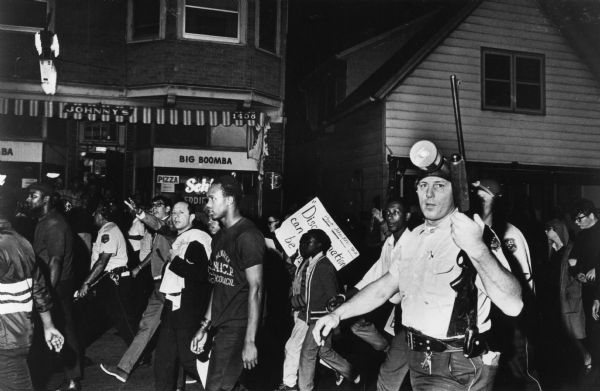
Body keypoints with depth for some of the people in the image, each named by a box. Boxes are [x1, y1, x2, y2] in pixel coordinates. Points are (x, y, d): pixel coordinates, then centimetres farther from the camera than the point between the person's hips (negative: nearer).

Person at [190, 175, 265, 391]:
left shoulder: (247, 235, -13)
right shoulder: (220, 237, 15)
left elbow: (255, 289, -16)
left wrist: (250, 341, -18)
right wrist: (205, 327, 14)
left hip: (237, 328, -8)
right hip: (219, 326, 8)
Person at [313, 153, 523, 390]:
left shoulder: (471, 234, -16)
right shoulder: (414, 237, 7)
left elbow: (513, 305, -27)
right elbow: (384, 287, 12)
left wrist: (478, 249, -39)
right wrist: (337, 314, 4)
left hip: (457, 371, -6)